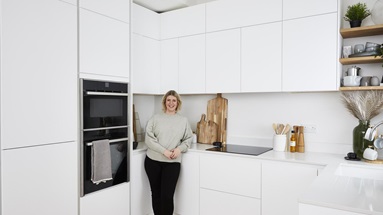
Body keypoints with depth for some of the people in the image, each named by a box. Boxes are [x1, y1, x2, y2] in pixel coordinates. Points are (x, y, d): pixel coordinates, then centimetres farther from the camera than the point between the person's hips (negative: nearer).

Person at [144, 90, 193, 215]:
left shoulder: (183, 121, 7)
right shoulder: (155, 118, 2)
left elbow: (188, 139, 10)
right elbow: (149, 139, -5)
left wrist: (179, 149, -10)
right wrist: (164, 151, -15)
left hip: (173, 163, 0)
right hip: (153, 161, 1)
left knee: (167, 196, -5)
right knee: (156, 194, 12)